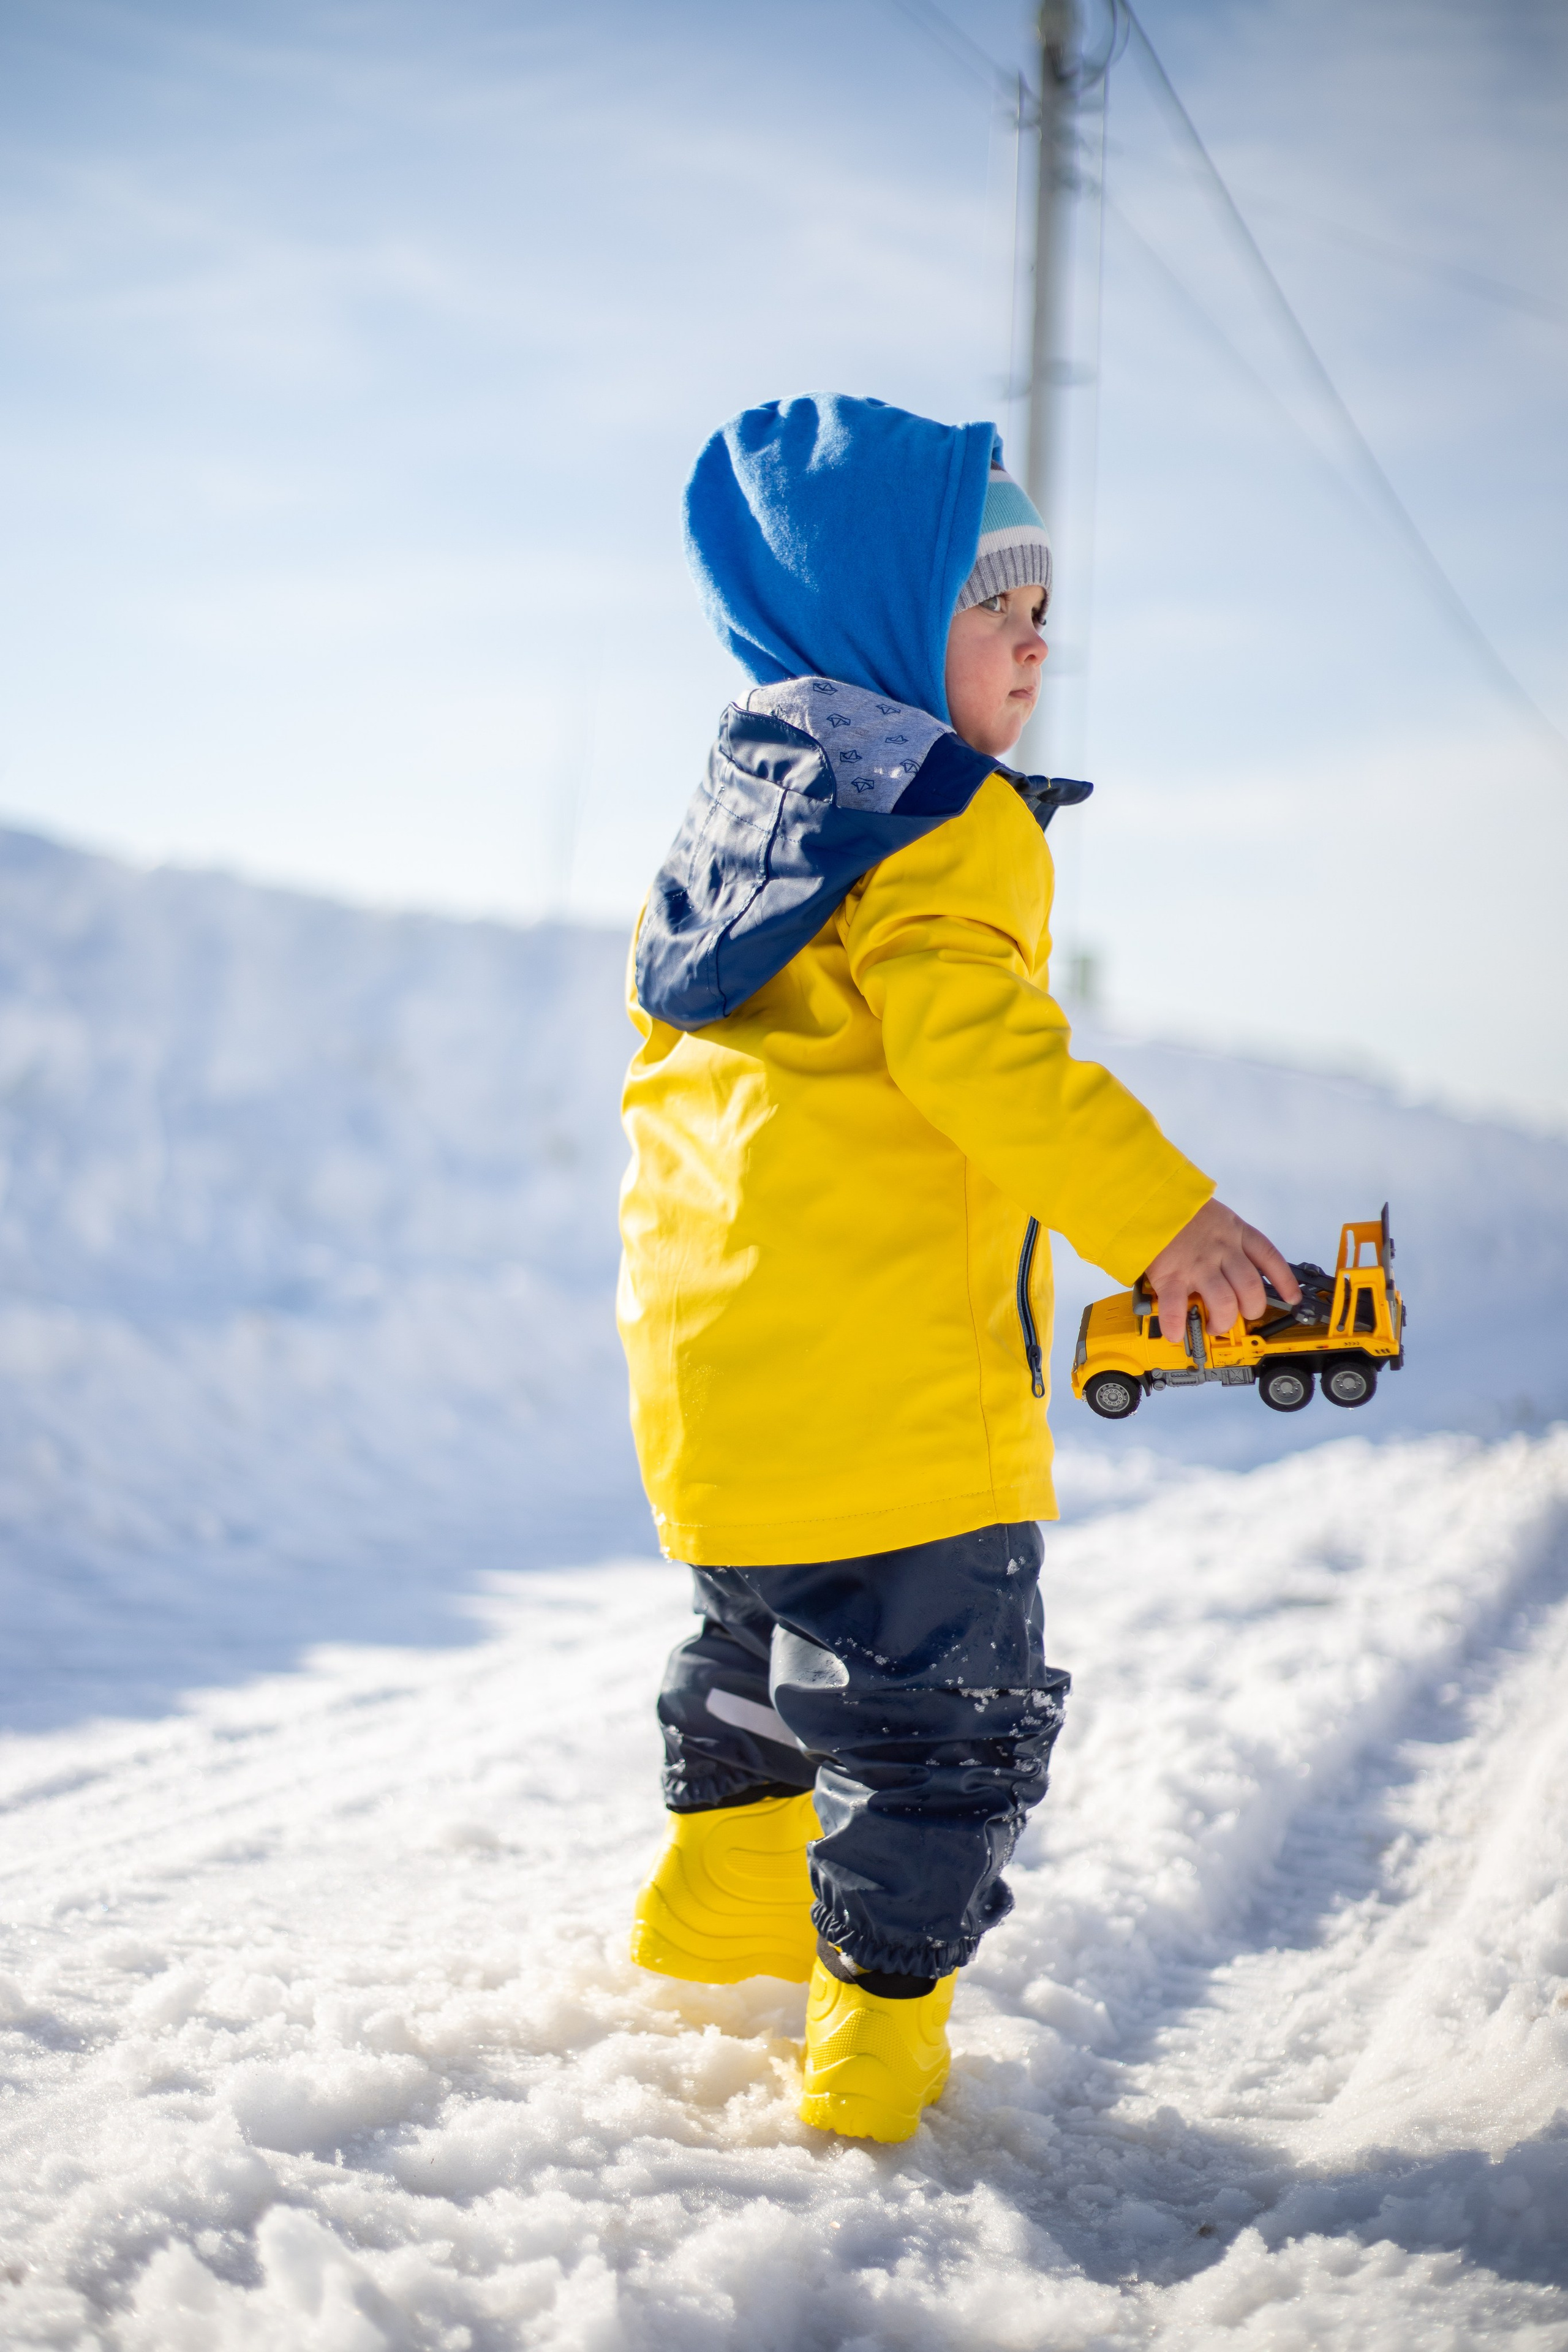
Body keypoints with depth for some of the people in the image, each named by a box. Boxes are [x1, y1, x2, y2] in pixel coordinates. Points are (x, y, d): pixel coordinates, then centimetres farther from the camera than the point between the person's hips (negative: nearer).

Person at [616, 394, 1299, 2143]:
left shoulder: (739, 802, 16)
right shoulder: (941, 817, -13)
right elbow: (976, 1048, -25)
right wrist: (1155, 1209, -26)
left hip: (714, 1360, 9)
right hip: (887, 1371, -9)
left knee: (763, 1632, 29)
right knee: (941, 1702, 1)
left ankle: (717, 1888, 43)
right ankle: (878, 2026, 4)